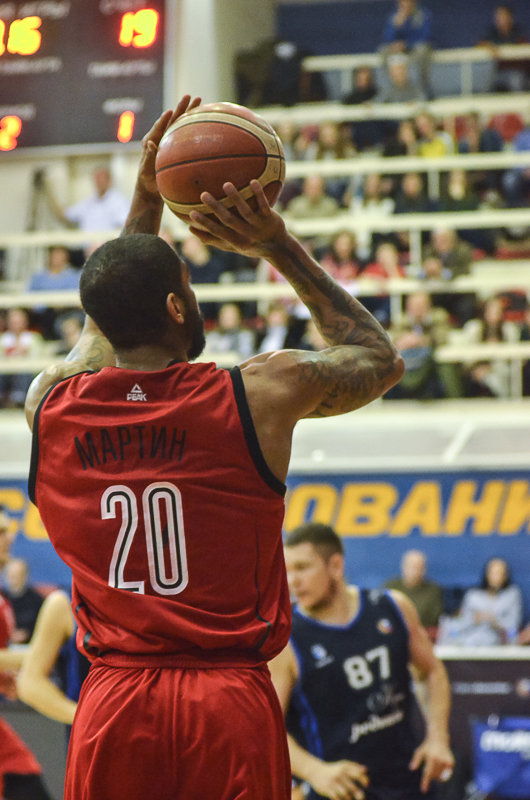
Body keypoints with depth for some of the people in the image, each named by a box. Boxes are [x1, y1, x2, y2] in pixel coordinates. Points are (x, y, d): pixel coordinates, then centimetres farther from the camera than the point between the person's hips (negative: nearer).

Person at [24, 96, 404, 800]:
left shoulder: (51, 404, 3)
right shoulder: (264, 395, -5)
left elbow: (109, 322, 28)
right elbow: (380, 358, 16)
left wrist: (146, 202, 28)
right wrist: (280, 248, 15)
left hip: (112, 709, 2)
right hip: (232, 703, -2)